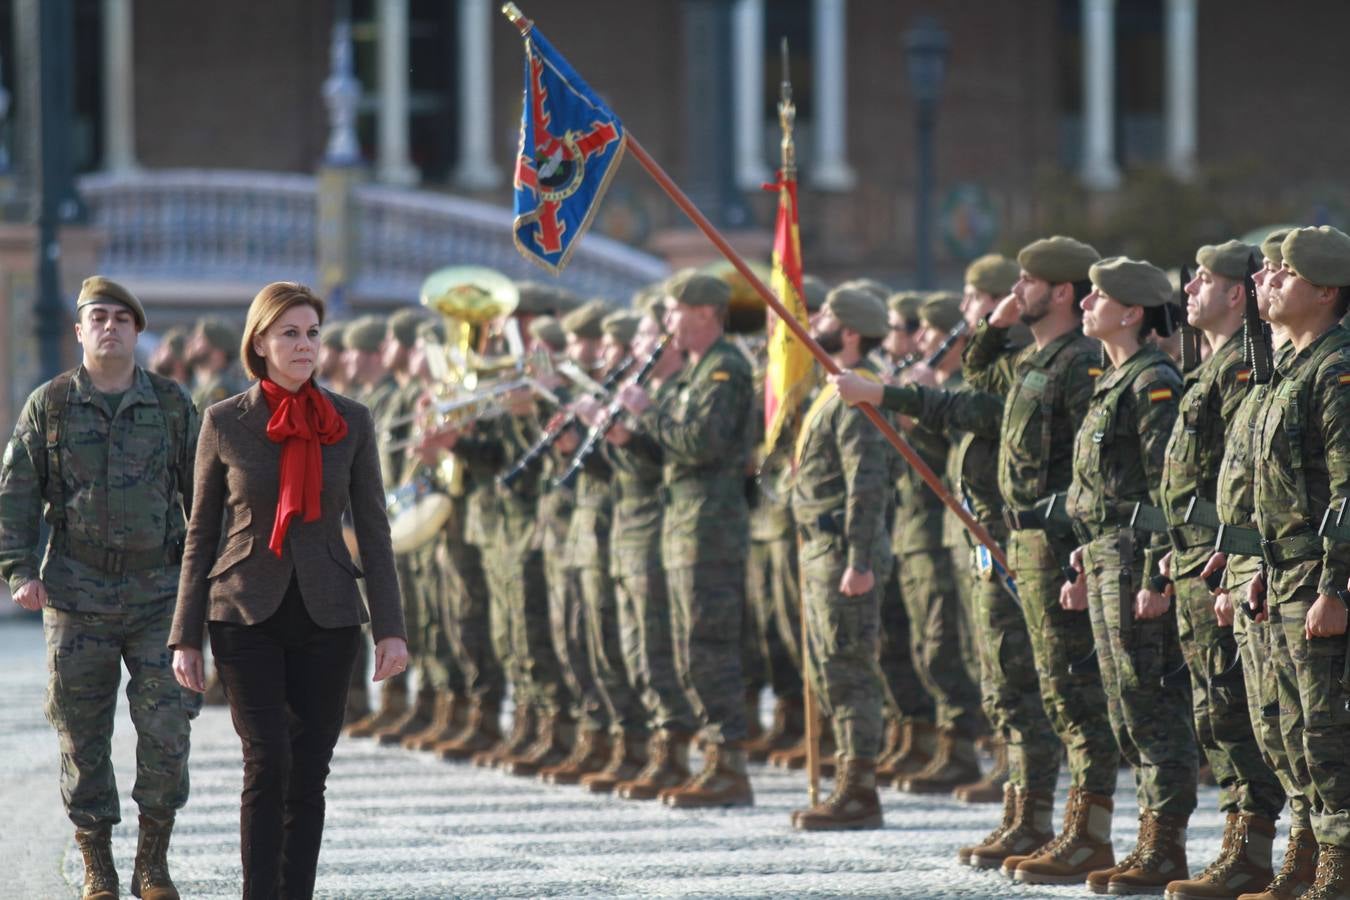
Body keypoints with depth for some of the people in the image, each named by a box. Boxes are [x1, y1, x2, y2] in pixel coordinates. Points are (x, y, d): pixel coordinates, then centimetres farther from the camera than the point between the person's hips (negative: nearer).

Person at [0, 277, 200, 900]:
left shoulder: (172, 405, 6)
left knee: (166, 725, -8)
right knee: (82, 734, 2)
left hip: (158, 590, 0)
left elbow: (201, 492, 11)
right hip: (76, 592, 0)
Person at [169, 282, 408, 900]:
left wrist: (390, 628, -2)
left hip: (326, 616, 2)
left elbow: (372, 529, 5)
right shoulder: (225, 423, -1)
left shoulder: (350, 422, 3)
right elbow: (202, 532, 4)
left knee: (309, 773, 3)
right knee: (268, 762, -15)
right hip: (246, 616, -2)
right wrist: (185, 637, 1)